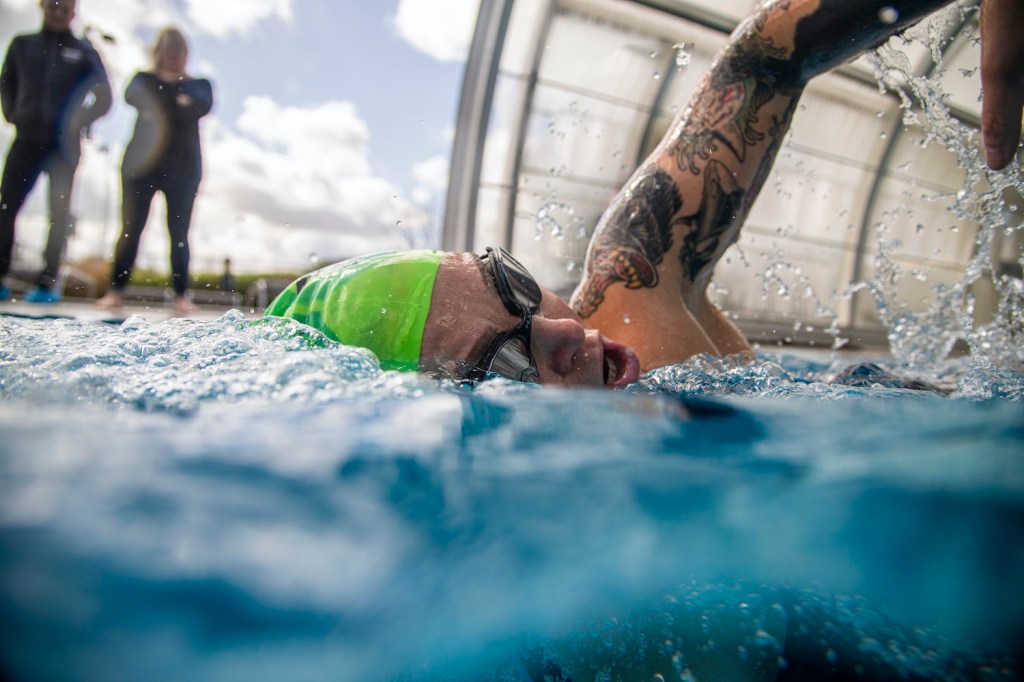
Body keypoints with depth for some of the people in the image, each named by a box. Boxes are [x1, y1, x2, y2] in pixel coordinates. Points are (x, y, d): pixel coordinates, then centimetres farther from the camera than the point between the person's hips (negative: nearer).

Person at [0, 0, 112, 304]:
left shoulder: (84, 51, 5)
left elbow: (103, 96, 1)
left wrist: (81, 121, -12)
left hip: (64, 144, -2)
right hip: (26, 140, 2)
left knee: (59, 213, -1)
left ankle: (48, 282, 4)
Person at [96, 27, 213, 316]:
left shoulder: (198, 85, 13)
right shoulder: (144, 79, 15)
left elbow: (202, 107, -10)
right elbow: (131, 96, -9)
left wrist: (159, 108, -18)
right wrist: (177, 102, -21)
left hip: (183, 167, -1)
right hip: (141, 163, 1)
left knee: (179, 233, -2)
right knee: (131, 228, -2)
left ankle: (181, 294, 1)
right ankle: (116, 290, 3)